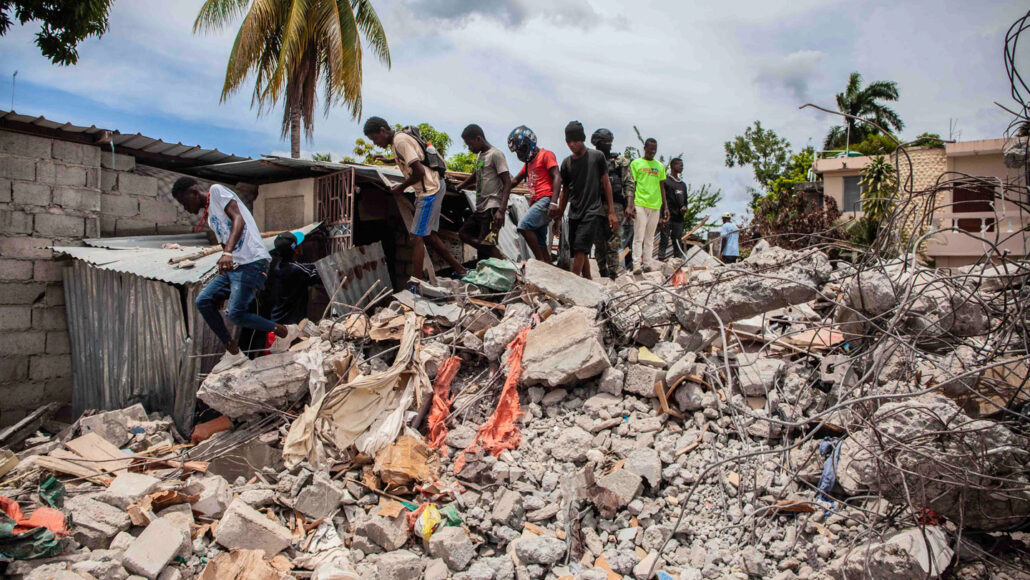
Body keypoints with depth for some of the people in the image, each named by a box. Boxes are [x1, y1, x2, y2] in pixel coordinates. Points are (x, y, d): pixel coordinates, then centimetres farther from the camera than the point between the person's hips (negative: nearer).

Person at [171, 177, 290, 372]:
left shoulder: (217, 191, -1)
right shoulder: (211, 216, 26)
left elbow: (238, 219, -17)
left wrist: (227, 253, -31)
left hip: (251, 262, -10)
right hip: (232, 266, 10)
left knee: (236, 314, -17)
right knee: (203, 301, 3)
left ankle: (282, 331, 4)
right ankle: (233, 352, 7)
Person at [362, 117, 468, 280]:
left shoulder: (400, 141, -16)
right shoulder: (399, 139, 15)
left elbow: (419, 171, -23)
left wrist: (401, 188, -10)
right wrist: (402, 187, 10)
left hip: (429, 189, -10)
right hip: (433, 187, 10)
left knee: (417, 237, -10)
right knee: (429, 235, 14)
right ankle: (459, 269, 22)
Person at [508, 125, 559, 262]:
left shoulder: (546, 155, 0)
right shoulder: (528, 162, 27)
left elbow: (557, 178, -11)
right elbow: (515, 181, 35)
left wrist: (553, 202, -22)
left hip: (545, 199, -9)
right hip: (535, 202, 9)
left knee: (524, 226, -26)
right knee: (540, 242, 4)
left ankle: (541, 261, -24)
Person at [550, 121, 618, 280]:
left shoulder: (597, 156, 0)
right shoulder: (566, 163, 10)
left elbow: (606, 184, 2)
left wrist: (611, 212, -1)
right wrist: (559, 214, 14)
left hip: (592, 212, -5)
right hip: (574, 213, 5)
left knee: (580, 250, -17)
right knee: (580, 253, 6)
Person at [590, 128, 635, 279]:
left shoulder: (621, 161, 9)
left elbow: (629, 184, 5)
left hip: (615, 206, -2)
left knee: (613, 242, -8)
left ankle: (612, 274, -6)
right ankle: (603, 274, 12)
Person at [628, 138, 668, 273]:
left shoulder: (660, 166, 16)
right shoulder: (636, 163, 5)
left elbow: (661, 187, 18)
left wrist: (665, 207, 13)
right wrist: (630, 205, -8)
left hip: (655, 205, 4)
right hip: (640, 204, -4)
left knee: (650, 237, 6)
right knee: (638, 236, -7)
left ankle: (648, 263, 10)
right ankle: (637, 264, -6)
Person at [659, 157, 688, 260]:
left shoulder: (683, 184, 20)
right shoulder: (665, 181, -2)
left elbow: (685, 200, 27)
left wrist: (684, 207, 3)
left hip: (679, 218, 6)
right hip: (667, 217, -6)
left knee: (678, 242, 6)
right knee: (664, 239, -8)